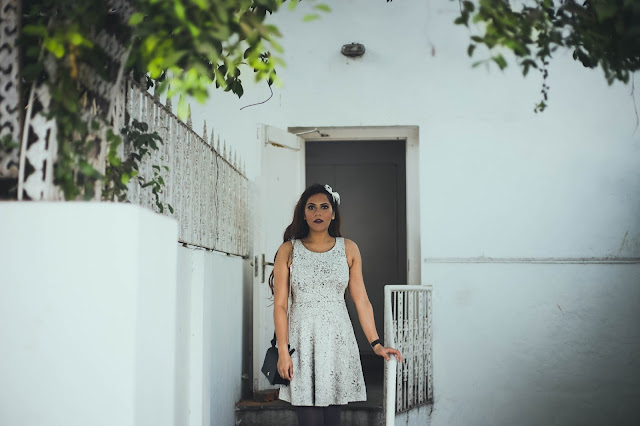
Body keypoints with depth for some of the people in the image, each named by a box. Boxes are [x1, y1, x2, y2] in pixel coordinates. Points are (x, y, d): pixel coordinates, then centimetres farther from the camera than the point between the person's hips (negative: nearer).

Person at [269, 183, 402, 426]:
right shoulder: (288, 250, 3)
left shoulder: (348, 249, 7)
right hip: (302, 341, -1)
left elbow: (361, 300, 7)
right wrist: (283, 351, -7)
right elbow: (280, 304, 0)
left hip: (337, 340, 2)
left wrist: (376, 344, 0)